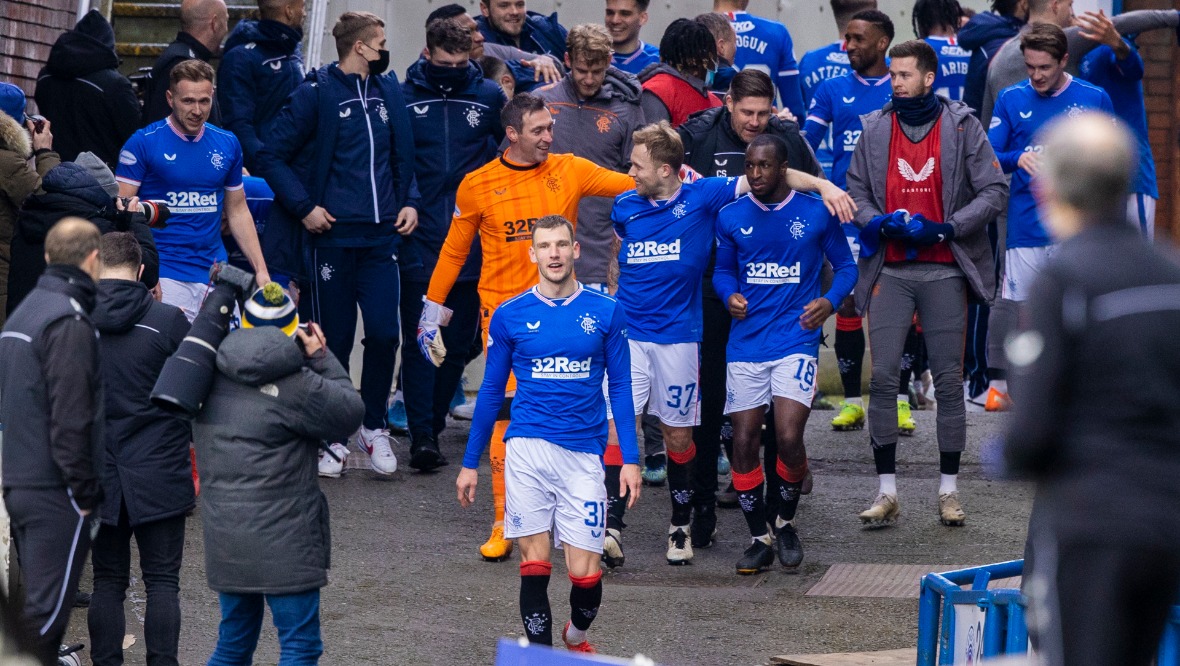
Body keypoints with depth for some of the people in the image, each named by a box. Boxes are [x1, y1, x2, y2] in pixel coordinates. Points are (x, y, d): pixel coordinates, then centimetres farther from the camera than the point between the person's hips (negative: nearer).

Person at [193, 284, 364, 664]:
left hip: (223, 534, 6)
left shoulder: (212, 377, 2)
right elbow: (351, 414, -3)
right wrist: (322, 359, 5)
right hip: (281, 539, -6)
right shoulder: (297, 387, -15)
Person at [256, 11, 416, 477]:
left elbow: (404, 155, 22)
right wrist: (304, 207, -11)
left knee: (385, 332, -6)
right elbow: (273, 156, -5)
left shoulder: (388, 91, 11)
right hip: (331, 236, -4)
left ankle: (374, 425, 12)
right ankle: (333, 438, 15)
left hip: (381, 234, 4)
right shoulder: (316, 93, -5)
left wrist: (409, 201, 8)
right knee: (334, 340, 3)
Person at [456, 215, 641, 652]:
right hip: (528, 449, 0)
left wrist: (630, 459, 3)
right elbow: (491, 392, 12)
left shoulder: (606, 312, 4)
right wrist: (470, 464, 12)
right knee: (534, 563, -4)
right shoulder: (510, 316, 5)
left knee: (585, 572, -3)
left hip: (583, 454, 0)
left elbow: (620, 388, 9)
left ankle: (576, 634, 27)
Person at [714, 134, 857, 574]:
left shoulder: (816, 213, 0)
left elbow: (845, 266, 9)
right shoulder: (731, 217, 6)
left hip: (796, 340, -3)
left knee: (788, 438, -15)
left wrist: (830, 300, -10)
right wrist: (729, 295, -4)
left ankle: (786, 522, 12)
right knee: (744, 442, -2)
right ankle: (759, 538, 13)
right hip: (746, 342, 3)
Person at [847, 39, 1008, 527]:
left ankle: (948, 491, 11)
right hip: (891, 271, 2)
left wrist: (946, 228, -14)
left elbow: (994, 191, -3)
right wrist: (881, 224, -10)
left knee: (949, 381, 2)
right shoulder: (875, 130, 7)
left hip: (944, 271, -2)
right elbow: (856, 193, 10)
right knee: (882, 377, -5)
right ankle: (887, 492, 1)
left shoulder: (962, 126, 0)